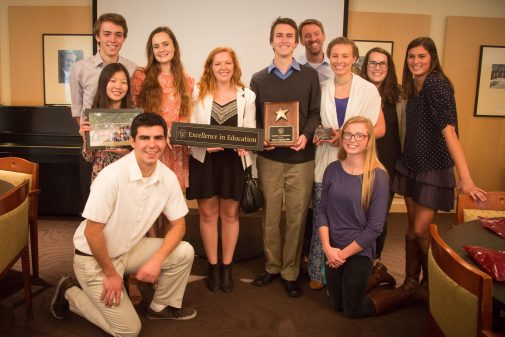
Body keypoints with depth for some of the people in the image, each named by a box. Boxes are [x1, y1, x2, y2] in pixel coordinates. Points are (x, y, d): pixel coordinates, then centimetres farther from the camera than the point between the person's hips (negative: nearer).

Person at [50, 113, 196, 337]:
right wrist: (110, 274, -14)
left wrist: (156, 260, -18)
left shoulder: (168, 177, -11)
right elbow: (92, 231, -23)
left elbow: (178, 224, -3)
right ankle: (70, 293, 17)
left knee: (184, 253, -11)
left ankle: (162, 306, 13)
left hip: (129, 249, 6)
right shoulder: (111, 177, -29)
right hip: (93, 257, -5)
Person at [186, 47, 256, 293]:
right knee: (208, 214, 7)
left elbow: (251, 130, 3)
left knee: (230, 215, 9)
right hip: (204, 160, 0)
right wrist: (205, 143, -18)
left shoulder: (247, 96, 5)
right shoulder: (199, 94, 2)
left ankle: (226, 268, 24)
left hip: (234, 161, 1)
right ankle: (212, 267, 23)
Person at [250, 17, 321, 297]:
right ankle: (272, 266, 24)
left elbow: (315, 113, 4)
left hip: (301, 158, -1)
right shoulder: (259, 79, 9)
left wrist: (306, 135, -15)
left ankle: (291, 272, 17)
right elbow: (253, 118, 9)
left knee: (297, 216, 3)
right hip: (269, 157, 1)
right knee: (270, 214, 8)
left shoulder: (310, 75, 6)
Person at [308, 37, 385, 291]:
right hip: (325, 163, 2)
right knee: (321, 220, 3)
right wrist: (316, 135, -5)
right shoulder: (322, 89, 8)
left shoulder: (368, 90, 2)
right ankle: (318, 272, 18)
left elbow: (380, 128, 1)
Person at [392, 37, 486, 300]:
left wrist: (465, 178, -33)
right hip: (411, 164, 7)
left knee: (421, 230, -3)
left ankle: (431, 284, 20)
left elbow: (448, 130, -29)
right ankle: (411, 281, 26)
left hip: (434, 169, -7)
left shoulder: (436, 84, -19)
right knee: (412, 226, 13)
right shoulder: (414, 87, 7)